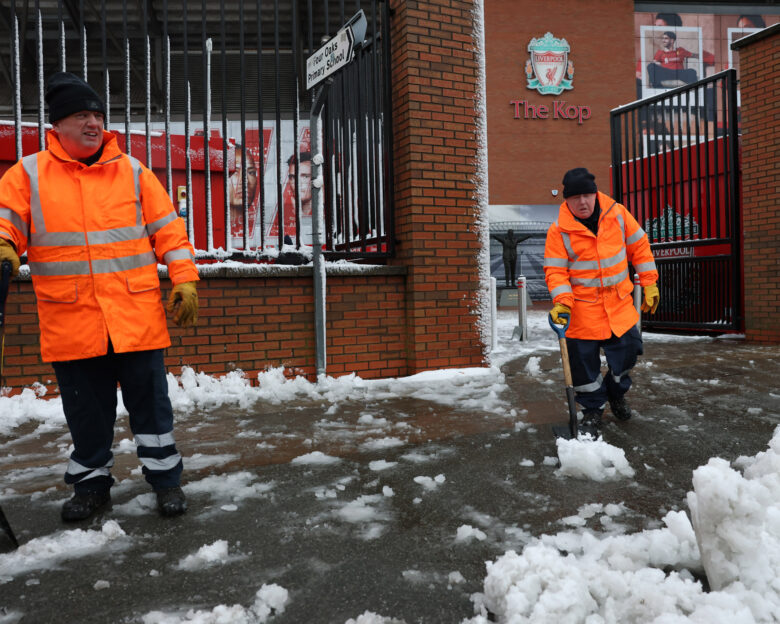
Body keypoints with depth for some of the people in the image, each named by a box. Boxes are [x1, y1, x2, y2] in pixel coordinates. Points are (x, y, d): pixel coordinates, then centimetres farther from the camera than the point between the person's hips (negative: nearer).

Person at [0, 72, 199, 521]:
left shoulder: (133, 172, 6)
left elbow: (168, 229, 5)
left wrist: (185, 281, -3)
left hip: (137, 319, 0)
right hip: (71, 324, 1)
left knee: (150, 402, 6)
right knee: (86, 411, 12)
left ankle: (165, 476, 21)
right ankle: (92, 483, 30)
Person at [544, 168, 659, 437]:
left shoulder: (616, 213, -2)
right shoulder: (559, 231, -10)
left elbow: (639, 246, 6)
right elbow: (555, 271, -10)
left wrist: (649, 284, 5)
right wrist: (562, 302, -25)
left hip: (619, 304, 3)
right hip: (582, 310, -3)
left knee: (628, 351, 11)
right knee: (585, 364, 3)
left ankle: (616, 393, 41)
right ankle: (592, 411, 24)